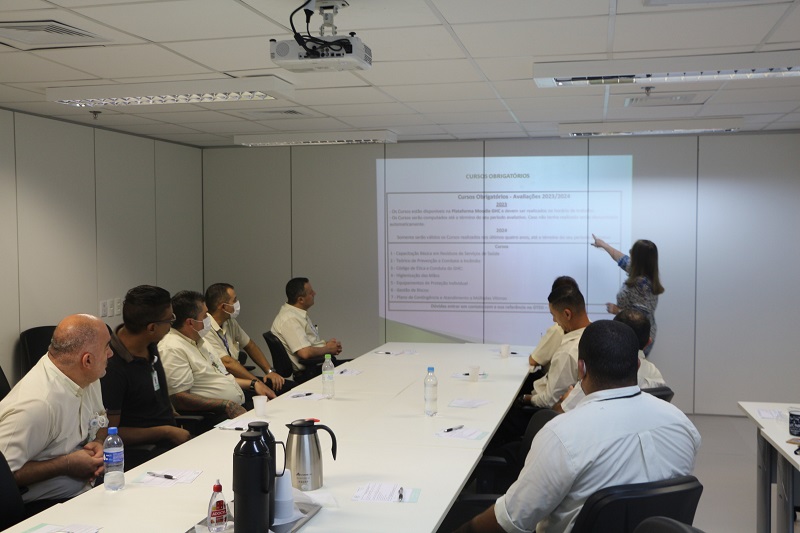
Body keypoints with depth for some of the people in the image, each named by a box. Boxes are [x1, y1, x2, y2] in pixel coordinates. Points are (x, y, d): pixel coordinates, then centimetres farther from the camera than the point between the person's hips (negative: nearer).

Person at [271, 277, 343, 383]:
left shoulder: (299, 313, 13)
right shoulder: (289, 319, -18)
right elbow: (305, 353, -26)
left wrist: (326, 343, 6)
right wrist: (328, 349, -9)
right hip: (308, 373, -10)